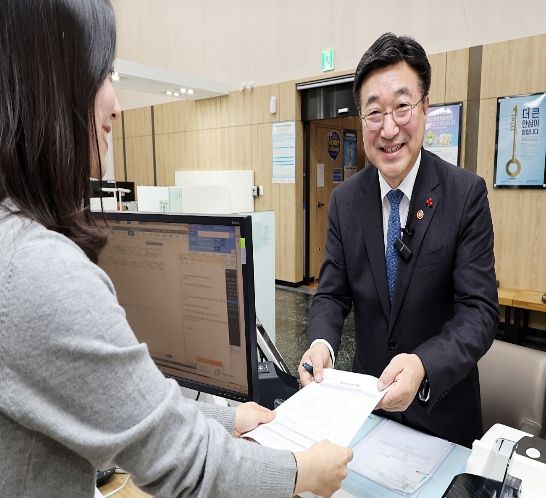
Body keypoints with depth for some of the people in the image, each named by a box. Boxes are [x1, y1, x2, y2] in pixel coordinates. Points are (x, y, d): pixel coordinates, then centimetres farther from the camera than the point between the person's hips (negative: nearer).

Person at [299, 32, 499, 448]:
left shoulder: (466, 193, -17)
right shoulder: (345, 200, -8)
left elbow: (480, 309, -19)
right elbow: (332, 293, -6)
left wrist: (423, 366, -37)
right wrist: (321, 344, -27)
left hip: (442, 403, -2)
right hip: (366, 395, 3)